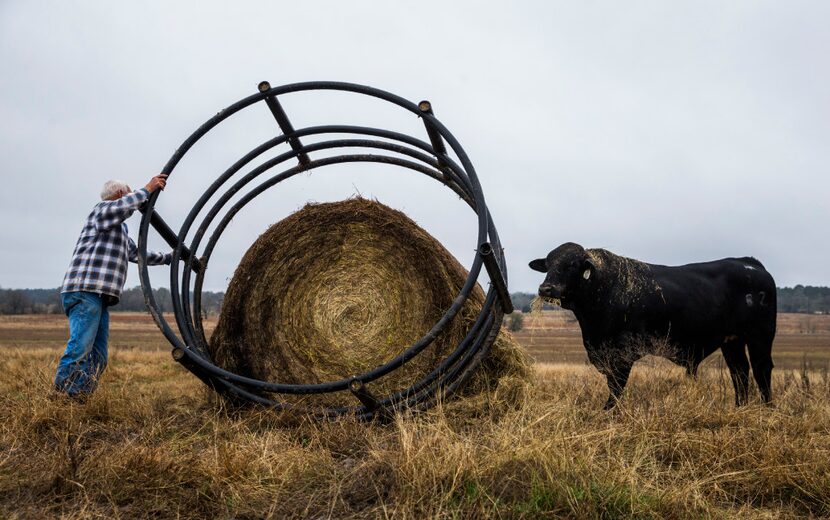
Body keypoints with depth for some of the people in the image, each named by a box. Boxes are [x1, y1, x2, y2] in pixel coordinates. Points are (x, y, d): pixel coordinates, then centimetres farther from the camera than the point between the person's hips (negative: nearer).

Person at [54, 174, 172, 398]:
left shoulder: (119, 229, 31)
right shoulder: (102, 208, 3)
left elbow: (138, 254, 41)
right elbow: (120, 207, -23)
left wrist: (169, 257, 46)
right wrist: (147, 189, -21)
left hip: (99, 297, 10)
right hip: (85, 293, -10)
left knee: (97, 359, 5)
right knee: (79, 350, -17)